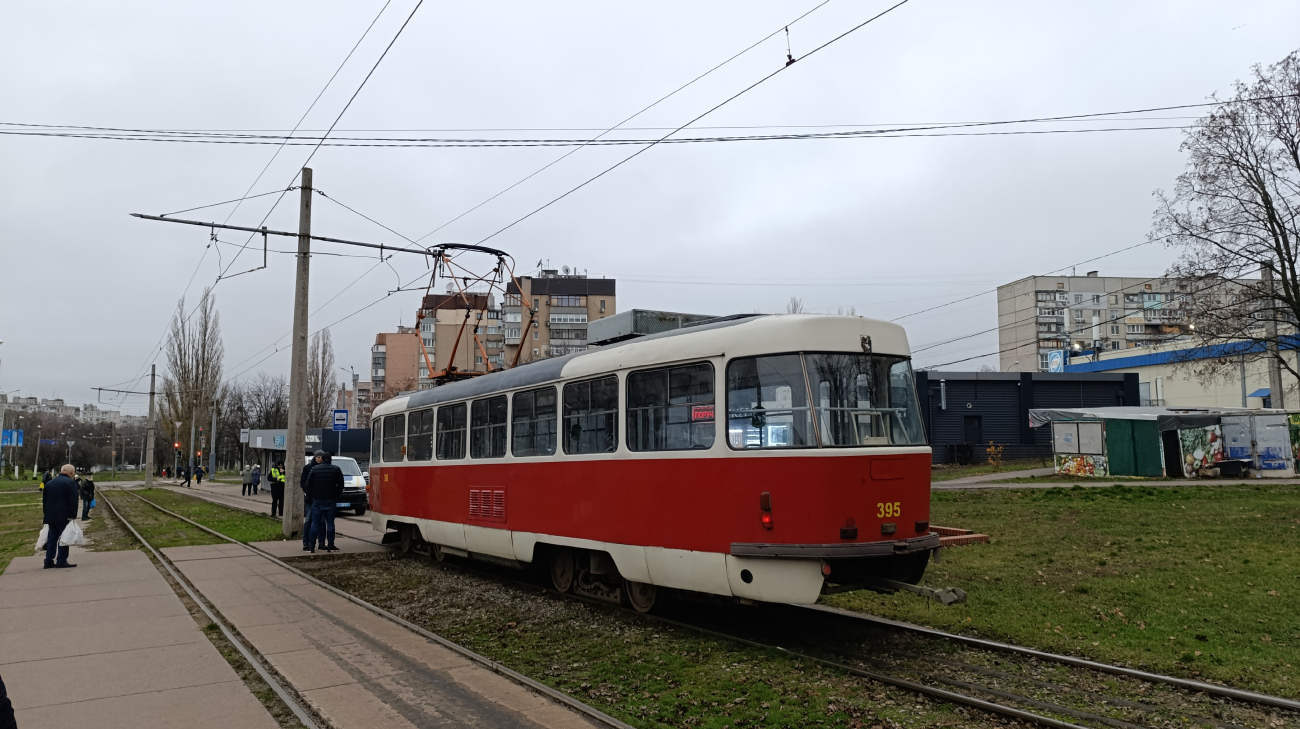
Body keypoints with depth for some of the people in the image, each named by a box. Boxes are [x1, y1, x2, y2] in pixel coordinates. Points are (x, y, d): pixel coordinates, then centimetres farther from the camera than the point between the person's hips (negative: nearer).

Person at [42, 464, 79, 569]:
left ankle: (49, 561, 12)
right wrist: (72, 516, -11)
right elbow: (73, 501, -14)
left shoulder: (49, 483, 15)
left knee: (52, 538, 11)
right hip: (63, 517, -7)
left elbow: (44, 501, 18)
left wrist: (47, 515, 21)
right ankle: (61, 561, -1)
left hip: (51, 516, 7)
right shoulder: (71, 483, -8)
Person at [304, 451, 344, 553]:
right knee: (330, 523, 3)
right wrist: (337, 496, 12)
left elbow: (308, 484, 1)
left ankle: (312, 546, 0)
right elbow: (341, 485, 2)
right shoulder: (336, 469, 2)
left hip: (317, 500, 0)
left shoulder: (314, 469, 2)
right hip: (330, 500, 0)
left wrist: (310, 495, 13)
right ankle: (330, 545, 2)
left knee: (315, 523, 3)